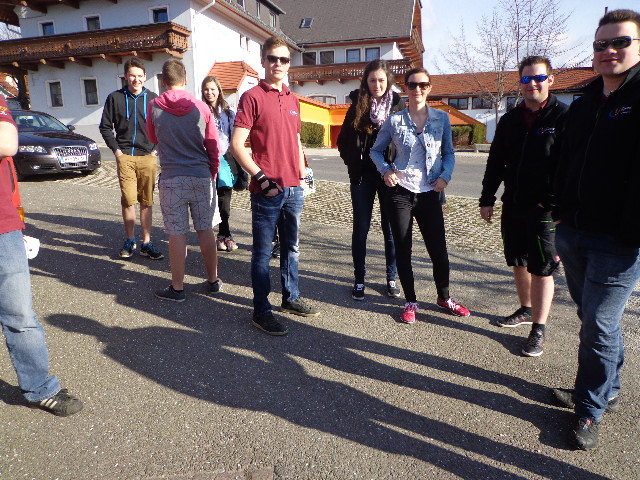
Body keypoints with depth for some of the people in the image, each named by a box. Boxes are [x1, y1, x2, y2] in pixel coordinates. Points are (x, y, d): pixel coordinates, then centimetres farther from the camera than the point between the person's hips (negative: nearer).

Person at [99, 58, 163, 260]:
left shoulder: (152, 98, 8)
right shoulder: (115, 98, 6)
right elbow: (105, 126, 10)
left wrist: (157, 150, 2)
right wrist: (116, 149, 0)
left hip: (148, 157, 1)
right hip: (125, 157, 0)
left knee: (146, 202, 3)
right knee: (128, 200, -2)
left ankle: (146, 243, 10)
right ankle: (130, 241, 13)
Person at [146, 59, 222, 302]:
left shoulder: (154, 107, -1)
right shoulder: (201, 107, -1)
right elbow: (213, 146, 2)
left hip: (171, 179, -1)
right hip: (201, 176, 1)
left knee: (177, 233, 4)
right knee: (206, 230, 10)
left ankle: (177, 288, 13)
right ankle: (213, 280, 21)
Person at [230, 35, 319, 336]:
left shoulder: (292, 100, 15)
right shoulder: (252, 97, -5)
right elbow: (236, 145, -11)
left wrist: (302, 173, 14)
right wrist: (262, 178, -16)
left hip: (293, 189, 7)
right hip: (267, 190, -6)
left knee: (290, 248, 17)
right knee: (263, 252, 3)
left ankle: (291, 298, 32)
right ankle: (261, 311, 14)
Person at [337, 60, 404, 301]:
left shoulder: (398, 104, 2)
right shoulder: (358, 105, 3)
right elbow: (343, 140, 8)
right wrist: (353, 163, 1)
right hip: (362, 177, 1)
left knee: (390, 228, 5)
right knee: (361, 228, 5)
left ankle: (391, 278, 19)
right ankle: (359, 280, 16)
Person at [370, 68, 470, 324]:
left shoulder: (442, 118, 4)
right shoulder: (395, 120, 0)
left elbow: (449, 153, 12)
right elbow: (376, 151, 10)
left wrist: (445, 176, -6)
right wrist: (386, 170, -9)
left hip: (430, 194, 1)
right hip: (400, 193, -1)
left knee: (438, 249, 4)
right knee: (403, 250, 6)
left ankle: (444, 297, 29)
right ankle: (410, 302, 24)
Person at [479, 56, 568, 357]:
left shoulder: (563, 117, -6)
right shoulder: (510, 120, 11)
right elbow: (495, 163, 13)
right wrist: (487, 199, 10)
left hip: (545, 209, -5)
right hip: (513, 206, 6)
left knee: (542, 269, 0)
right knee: (518, 263, 16)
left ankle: (538, 330, 11)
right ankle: (526, 310, 35)